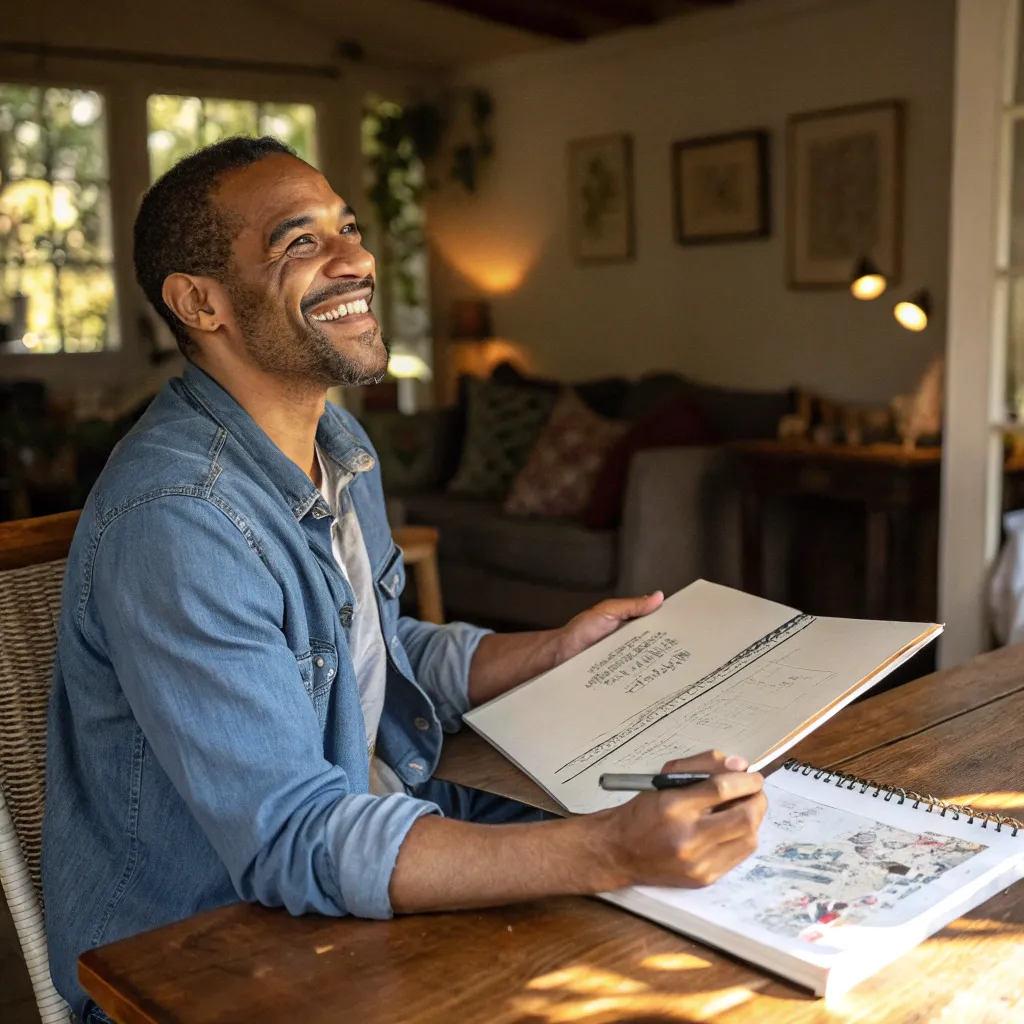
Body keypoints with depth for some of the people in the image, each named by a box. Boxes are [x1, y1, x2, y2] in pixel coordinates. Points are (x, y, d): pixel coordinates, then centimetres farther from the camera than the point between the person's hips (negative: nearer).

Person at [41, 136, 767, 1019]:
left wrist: (557, 650, 3)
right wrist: (613, 854, -38)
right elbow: (293, 844, -31)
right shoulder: (172, 520, -27)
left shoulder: (338, 444, 4)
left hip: (379, 817, 8)